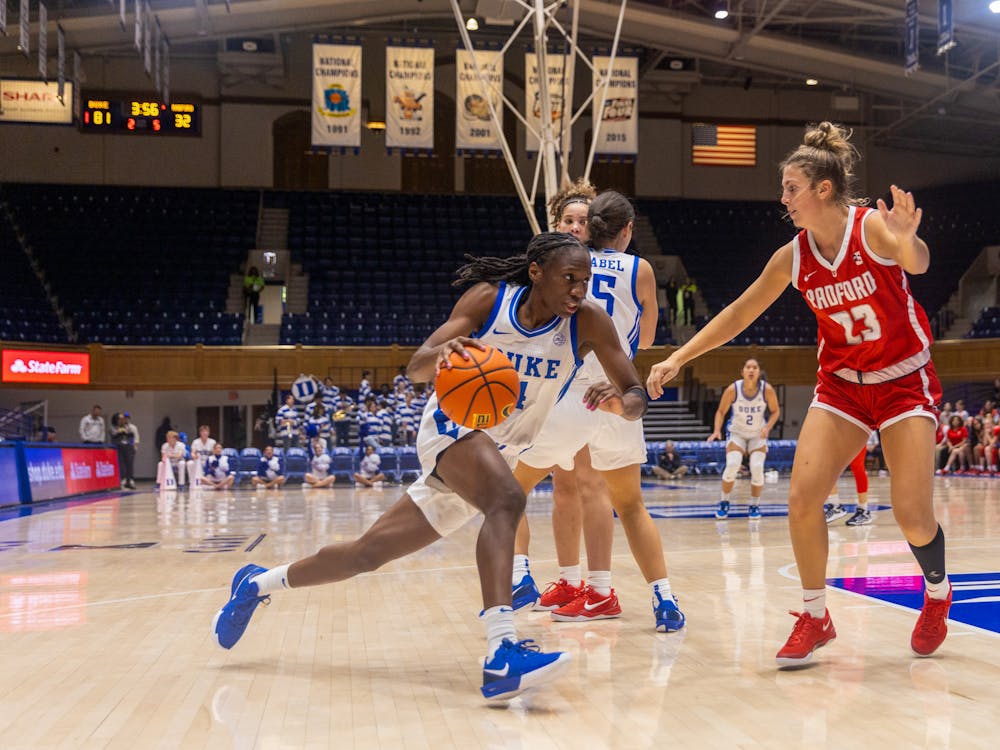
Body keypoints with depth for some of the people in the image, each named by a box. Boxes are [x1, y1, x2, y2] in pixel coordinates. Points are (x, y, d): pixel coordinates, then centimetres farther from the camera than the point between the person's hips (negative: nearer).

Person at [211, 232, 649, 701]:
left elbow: (637, 397, -11)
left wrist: (619, 402, -34)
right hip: (452, 425, -4)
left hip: (499, 452, 4)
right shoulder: (489, 297, -12)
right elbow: (415, 367, -16)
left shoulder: (588, 322, -9)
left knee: (367, 553, 7)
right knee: (507, 499, -36)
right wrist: (439, 354, -39)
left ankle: (259, 584, 28)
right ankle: (501, 653, -44)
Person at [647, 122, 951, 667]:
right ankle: (814, 618, 5)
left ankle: (938, 595, 24)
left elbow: (918, 263, -38)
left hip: (904, 380, -4)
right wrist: (677, 359, 0)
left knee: (912, 513, -8)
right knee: (802, 498, -10)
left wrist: (907, 239, -62)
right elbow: (739, 313, 4)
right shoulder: (793, 256, -3)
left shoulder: (872, 227, -17)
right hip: (842, 382, 4)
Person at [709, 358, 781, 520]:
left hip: (758, 435, 1)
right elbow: (721, 411, -6)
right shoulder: (733, 389, -19)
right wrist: (717, 430, -22)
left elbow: (775, 411, -2)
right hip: (737, 433, -1)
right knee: (732, 465, -21)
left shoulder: (767, 389, -17)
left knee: (757, 468, -17)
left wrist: (768, 427, -20)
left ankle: (754, 505, 6)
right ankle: (724, 502, 1)